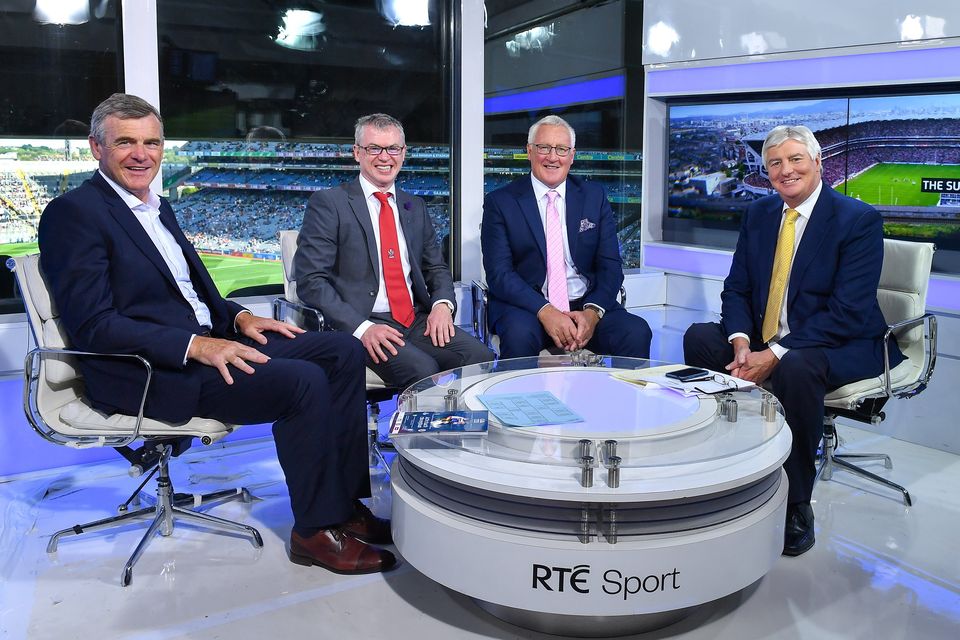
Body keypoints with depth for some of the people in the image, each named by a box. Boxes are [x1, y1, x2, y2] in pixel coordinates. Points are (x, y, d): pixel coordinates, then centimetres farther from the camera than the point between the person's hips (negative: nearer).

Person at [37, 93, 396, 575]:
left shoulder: (158, 207, 18)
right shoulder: (72, 213, -9)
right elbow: (92, 326, -17)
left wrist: (237, 318, 3)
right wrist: (194, 346, -24)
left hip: (205, 343, 9)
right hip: (147, 373, -9)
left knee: (342, 352, -3)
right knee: (304, 381, -26)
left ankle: (344, 502, -1)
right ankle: (316, 529, -9)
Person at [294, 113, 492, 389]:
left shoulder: (415, 207, 18)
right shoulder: (327, 204, -1)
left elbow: (436, 268, 22)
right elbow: (310, 280, -8)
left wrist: (442, 304, -2)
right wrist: (362, 327, -20)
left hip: (418, 321, 6)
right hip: (361, 324, -5)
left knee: (482, 359, -19)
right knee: (423, 370, -31)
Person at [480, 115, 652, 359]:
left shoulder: (595, 197, 11)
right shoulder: (499, 202, 2)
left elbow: (610, 265, 5)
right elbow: (499, 273, -7)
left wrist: (592, 312, -15)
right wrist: (544, 311, -23)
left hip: (587, 305, 3)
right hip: (526, 306, -2)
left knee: (637, 332, -24)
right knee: (520, 334, -36)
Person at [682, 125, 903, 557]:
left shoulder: (859, 220, -12)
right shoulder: (759, 213, 7)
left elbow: (847, 313, -20)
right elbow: (736, 289, 5)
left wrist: (774, 355, -27)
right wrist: (741, 343, -16)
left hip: (843, 346, -6)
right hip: (762, 340, 6)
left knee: (796, 368, -37)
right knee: (700, 338, -14)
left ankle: (796, 506, -19)